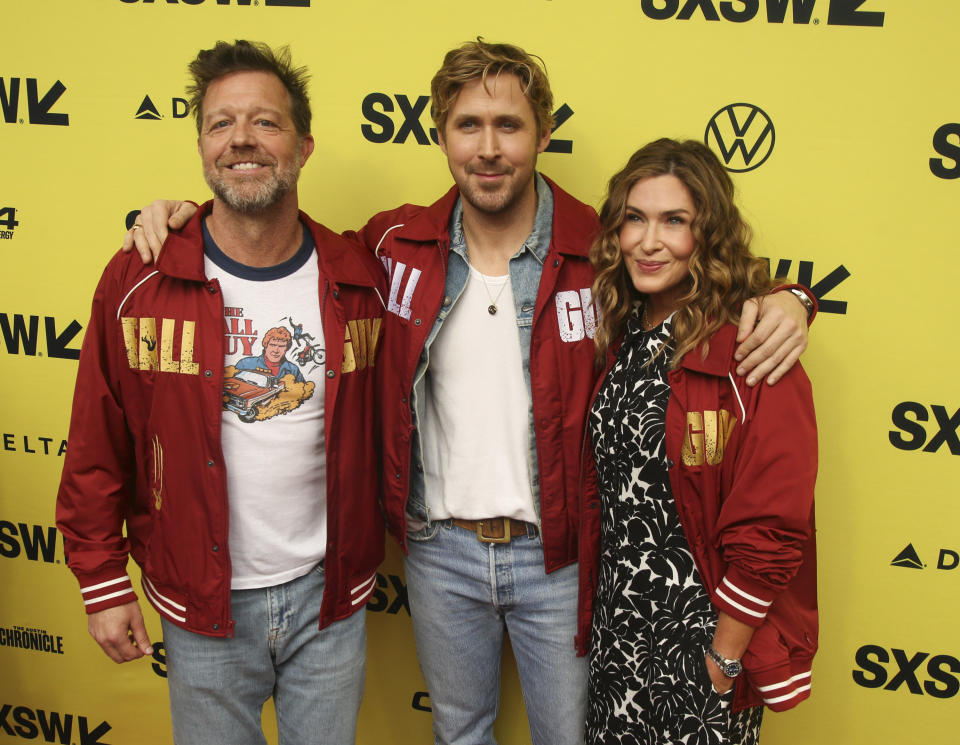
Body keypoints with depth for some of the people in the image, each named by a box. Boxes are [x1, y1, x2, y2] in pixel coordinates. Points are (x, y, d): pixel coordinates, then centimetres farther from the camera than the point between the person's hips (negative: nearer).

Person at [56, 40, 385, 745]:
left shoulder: (361, 280, -7)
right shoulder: (137, 282, -10)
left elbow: (382, 428, 4)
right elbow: (98, 448, -4)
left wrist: (369, 547, 4)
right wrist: (103, 582, -1)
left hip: (330, 594, 1)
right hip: (203, 606, -1)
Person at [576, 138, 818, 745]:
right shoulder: (621, 337, 2)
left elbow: (769, 535, -18)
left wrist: (723, 662, -14)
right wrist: (594, 618, 8)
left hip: (700, 634, -6)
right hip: (616, 630, 6)